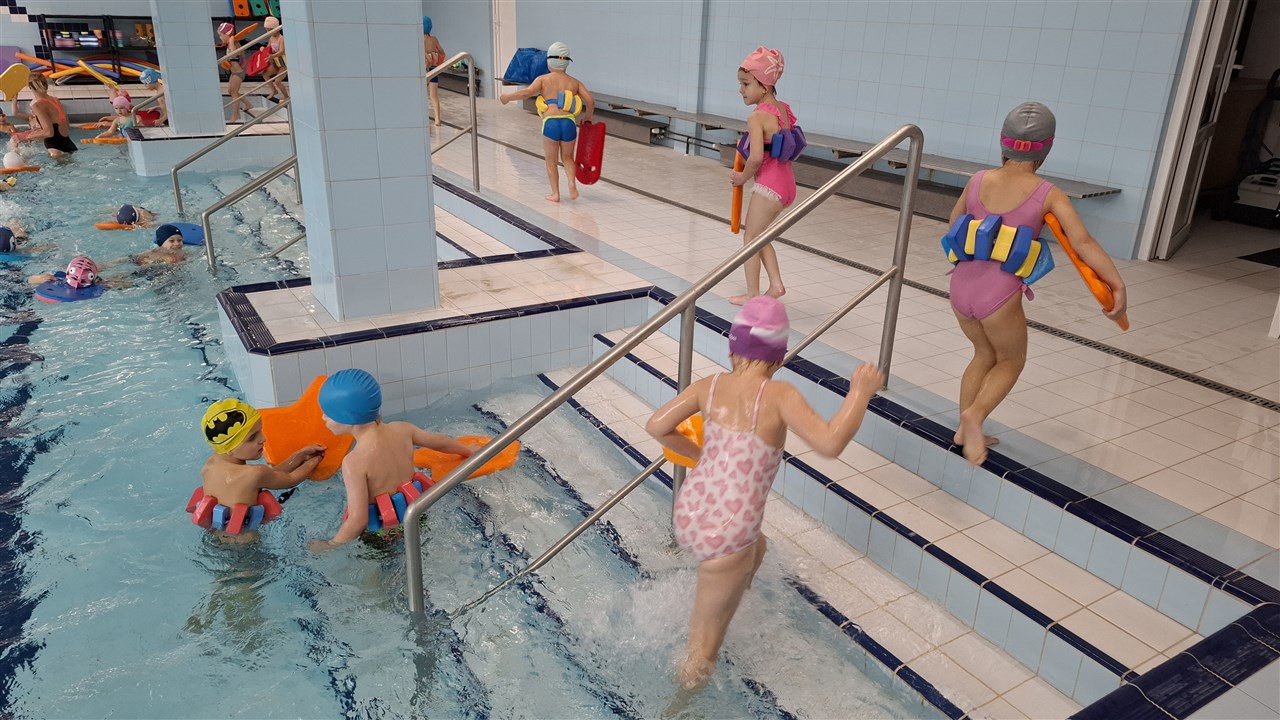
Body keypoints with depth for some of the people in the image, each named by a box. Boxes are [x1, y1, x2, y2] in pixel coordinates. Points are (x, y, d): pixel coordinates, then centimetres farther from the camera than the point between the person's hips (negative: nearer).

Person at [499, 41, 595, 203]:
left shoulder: (543, 79, 7)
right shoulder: (575, 82, 14)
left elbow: (527, 92, -7)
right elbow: (590, 100, 3)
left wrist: (507, 96, 6)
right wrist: (588, 117, 21)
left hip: (550, 123, -2)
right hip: (569, 123, 2)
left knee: (551, 160, 14)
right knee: (567, 158, 22)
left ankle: (555, 193, 12)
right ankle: (572, 182, -1)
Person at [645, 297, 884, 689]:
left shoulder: (710, 386, -1)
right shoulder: (778, 395, -17)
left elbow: (657, 426, 1)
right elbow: (830, 442, -28)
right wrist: (860, 392, -15)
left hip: (689, 514, 7)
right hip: (726, 536, -6)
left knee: (757, 547, 37)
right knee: (707, 635, 16)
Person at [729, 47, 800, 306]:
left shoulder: (757, 117, -18)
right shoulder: (783, 109, 8)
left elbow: (756, 157, -26)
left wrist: (743, 177, -8)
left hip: (769, 184, -9)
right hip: (785, 181, 9)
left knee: (751, 238, 6)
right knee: (760, 235, 22)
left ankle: (752, 294, 13)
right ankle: (776, 283, 20)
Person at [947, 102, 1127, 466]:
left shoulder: (979, 181, 3)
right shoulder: (1048, 195, -7)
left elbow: (955, 220, 20)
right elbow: (1083, 241, -15)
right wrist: (1117, 285, -11)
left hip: (962, 285, 4)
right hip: (999, 294, -4)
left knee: (985, 354, 28)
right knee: (1011, 361, 21)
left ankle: (964, 428, 29)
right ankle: (975, 415, -3)